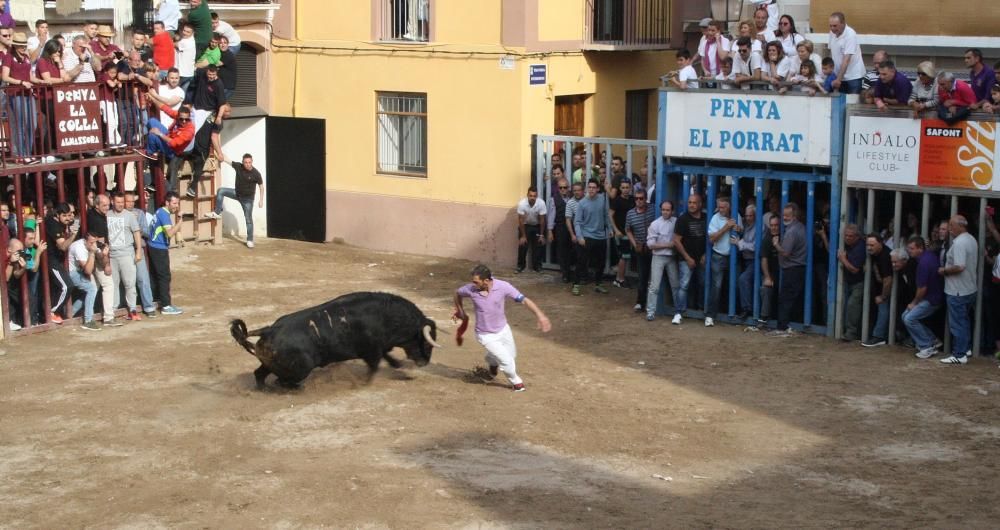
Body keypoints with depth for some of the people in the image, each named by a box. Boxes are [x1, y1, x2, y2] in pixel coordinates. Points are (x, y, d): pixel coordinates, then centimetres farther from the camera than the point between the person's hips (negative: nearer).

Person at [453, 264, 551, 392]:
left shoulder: (502, 287, -26)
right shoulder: (470, 289, -25)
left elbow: (524, 300, -25)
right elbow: (457, 294, -2)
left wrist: (540, 315, -35)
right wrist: (460, 311, 7)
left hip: (503, 329, 2)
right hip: (486, 335, -2)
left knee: (512, 355, 22)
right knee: (506, 361, -5)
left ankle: (492, 361, 54)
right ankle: (515, 382, 28)